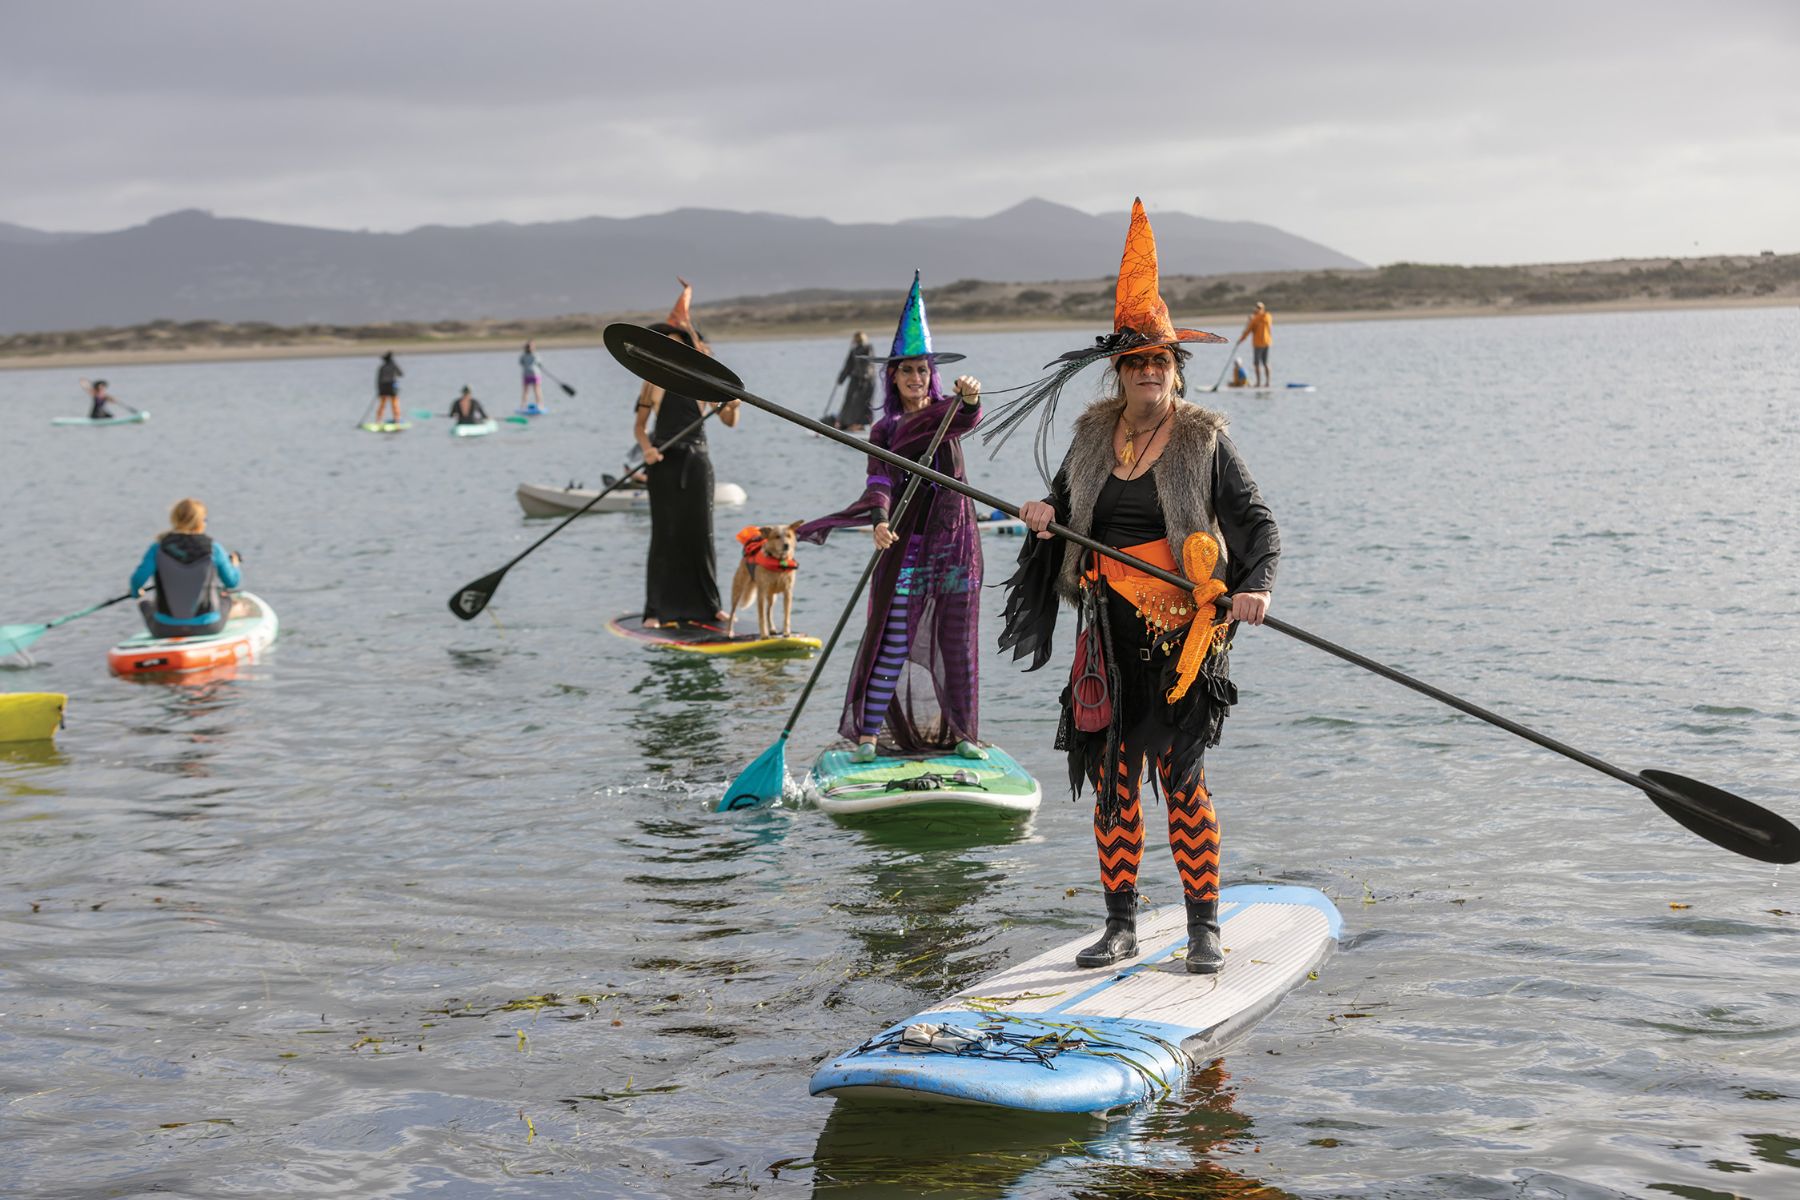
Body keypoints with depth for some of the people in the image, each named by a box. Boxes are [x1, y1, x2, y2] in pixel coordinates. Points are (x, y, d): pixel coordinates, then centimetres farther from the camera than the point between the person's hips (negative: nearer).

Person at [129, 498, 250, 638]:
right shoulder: (213, 549, -9)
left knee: (146, 603, 34)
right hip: (206, 628, 0)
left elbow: (138, 580, -16)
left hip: (165, 630, 0)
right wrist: (234, 565, 26)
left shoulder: (158, 549, -10)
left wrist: (136, 592, 9)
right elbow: (232, 582, 2)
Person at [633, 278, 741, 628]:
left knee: (700, 532, 3)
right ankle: (657, 609, -2)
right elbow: (639, 425, 4)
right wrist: (647, 449, -15)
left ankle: (706, 605, 13)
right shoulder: (655, 382, 4)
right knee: (665, 533, -3)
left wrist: (734, 407, -16)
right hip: (664, 464, -1)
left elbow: (729, 422, 6)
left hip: (696, 461, 1)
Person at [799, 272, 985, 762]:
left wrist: (971, 399, -42)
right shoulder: (884, 430, 5)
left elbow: (967, 420, -18)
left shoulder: (946, 412, 6)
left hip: (956, 542, 1)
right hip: (905, 544, -1)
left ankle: (964, 735, 15)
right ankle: (867, 735, -2)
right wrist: (879, 521, -31)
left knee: (957, 642, 6)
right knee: (892, 643, -4)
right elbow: (879, 484, -10)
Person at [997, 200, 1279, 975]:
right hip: (1109, 636, 4)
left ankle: (1204, 929, 7)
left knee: (1181, 780, -4)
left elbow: (1257, 524, -3)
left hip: (1181, 635, -4)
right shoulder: (1093, 436, 8)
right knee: (1111, 781, 7)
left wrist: (1255, 586, -21)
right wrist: (1045, 516, -2)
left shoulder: (1203, 440, -3)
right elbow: (1067, 504, 22)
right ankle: (1121, 926, 17)